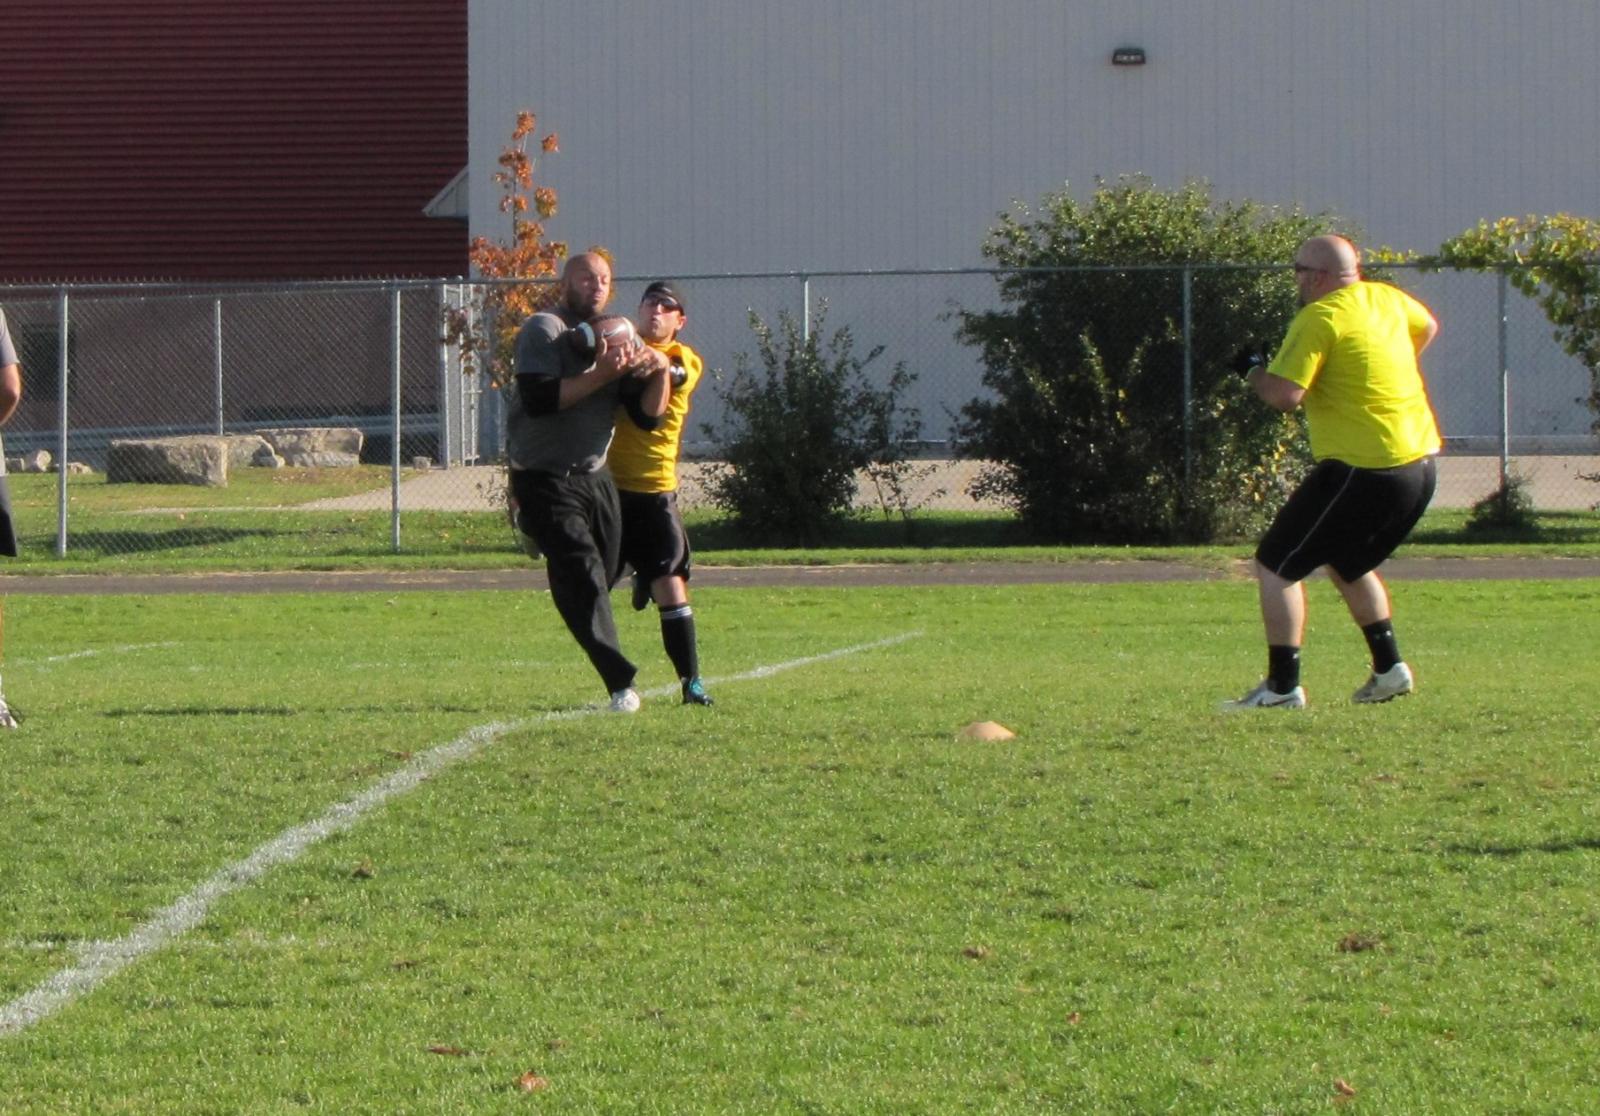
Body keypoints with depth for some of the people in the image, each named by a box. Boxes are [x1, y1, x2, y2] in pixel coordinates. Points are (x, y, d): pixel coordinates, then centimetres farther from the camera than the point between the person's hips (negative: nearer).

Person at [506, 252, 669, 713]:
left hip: (595, 476, 8)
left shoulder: (615, 339, 15)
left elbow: (648, 413, 9)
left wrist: (660, 372, -9)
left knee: (608, 571, 9)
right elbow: (538, 399, -24)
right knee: (581, 574, -18)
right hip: (546, 481, -8)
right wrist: (599, 376, -27)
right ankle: (620, 683, -23)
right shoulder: (544, 331, -7)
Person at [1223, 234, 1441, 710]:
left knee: (1275, 566, -1)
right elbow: (1427, 327, 33)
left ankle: (1283, 685, -7)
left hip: (1364, 470, -9)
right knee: (1347, 563, 30)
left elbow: (1285, 394, -23)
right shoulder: (1386, 298, 11)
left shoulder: (1318, 319, -14)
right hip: (1420, 461, 9)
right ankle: (1388, 669, 26)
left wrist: (1256, 375, -3)